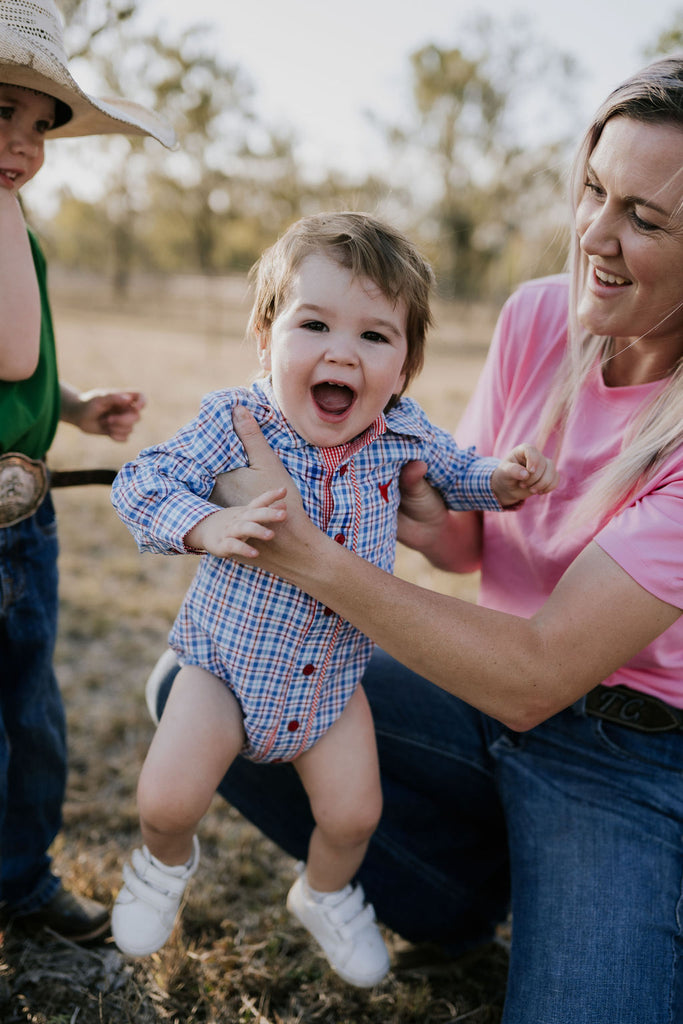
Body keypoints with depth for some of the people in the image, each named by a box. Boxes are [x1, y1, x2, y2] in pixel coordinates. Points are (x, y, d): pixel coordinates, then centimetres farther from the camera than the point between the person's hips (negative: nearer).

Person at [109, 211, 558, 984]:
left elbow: (454, 475, 9)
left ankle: (325, 894, 44)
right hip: (228, 659, -2)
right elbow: (139, 485, -18)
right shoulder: (234, 423, -22)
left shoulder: (402, 433, -12)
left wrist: (502, 480, -13)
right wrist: (208, 526, -36)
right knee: (166, 797, -9)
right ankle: (165, 861, 31)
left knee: (353, 812, 8)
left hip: (334, 675, 3)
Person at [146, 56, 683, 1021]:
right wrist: (435, 522, -21)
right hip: (484, 698, 6)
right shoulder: (539, 315, -7)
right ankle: (469, 885, 9)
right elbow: (471, 542, 4)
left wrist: (309, 551, -32)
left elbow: (536, 678, -28)